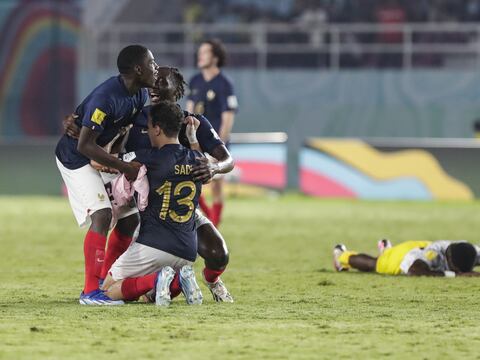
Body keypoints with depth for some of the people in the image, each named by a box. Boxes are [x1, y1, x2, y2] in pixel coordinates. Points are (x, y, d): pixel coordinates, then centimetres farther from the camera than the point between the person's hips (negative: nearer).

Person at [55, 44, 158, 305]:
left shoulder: (140, 94, -3)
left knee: (130, 219, 7)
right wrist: (124, 167, -26)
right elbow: (85, 145, -28)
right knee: (102, 215, -22)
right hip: (75, 157, -9)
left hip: (102, 156, 9)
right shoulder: (106, 97, -30)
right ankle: (90, 291, -20)